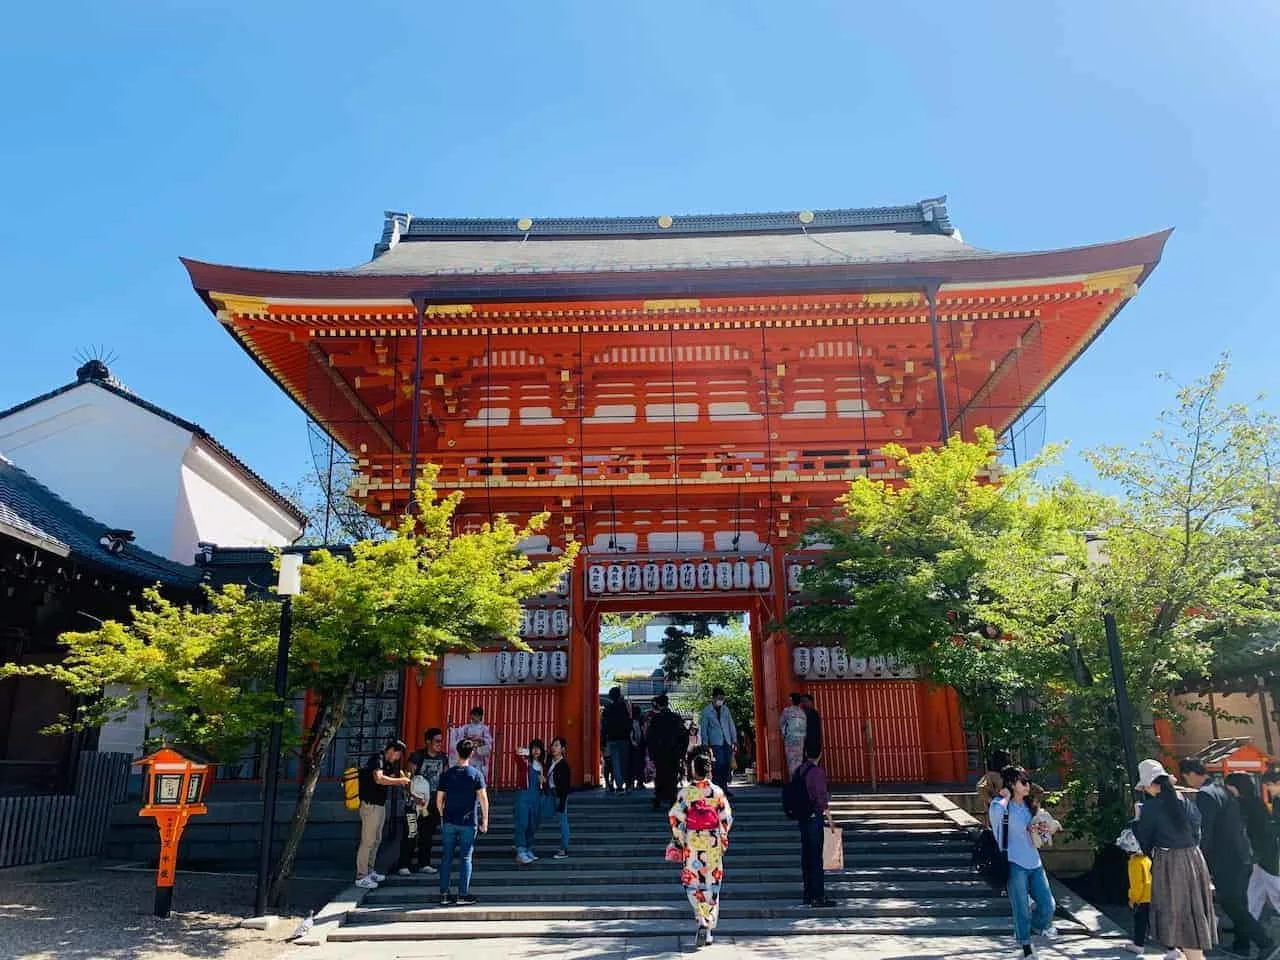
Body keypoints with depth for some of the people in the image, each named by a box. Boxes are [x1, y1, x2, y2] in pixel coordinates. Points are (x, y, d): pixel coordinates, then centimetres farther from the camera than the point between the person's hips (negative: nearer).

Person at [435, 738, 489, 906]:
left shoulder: (446, 774, 1)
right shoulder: (476, 774, -5)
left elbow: (439, 800, 4)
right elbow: (483, 799, -8)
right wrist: (485, 819, 0)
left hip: (449, 821, 2)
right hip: (469, 822, -2)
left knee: (446, 857, 10)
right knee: (465, 858, 5)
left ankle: (444, 895, 11)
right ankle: (462, 895, 6)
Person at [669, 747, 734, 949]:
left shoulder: (686, 792, -8)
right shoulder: (717, 792, -2)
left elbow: (676, 818, -9)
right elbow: (726, 819, 1)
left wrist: (678, 841, 4)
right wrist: (723, 838, 16)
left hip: (692, 844, -2)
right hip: (714, 844, 2)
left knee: (692, 884, 5)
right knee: (712, 885, 11)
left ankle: (702, 921, -15)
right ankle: (710, 927, 12)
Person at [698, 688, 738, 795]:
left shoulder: (725, 709, 12)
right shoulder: (706, 711, 0)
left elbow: (731, 725, 14)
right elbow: (703, 728, 2)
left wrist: (734, 740, 9)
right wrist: (705, 744, -1)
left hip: (727, 742, 4)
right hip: (715, 742, -4)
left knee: (727, 765, 2)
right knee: (720, 765, -12)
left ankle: (724, 788, 11)